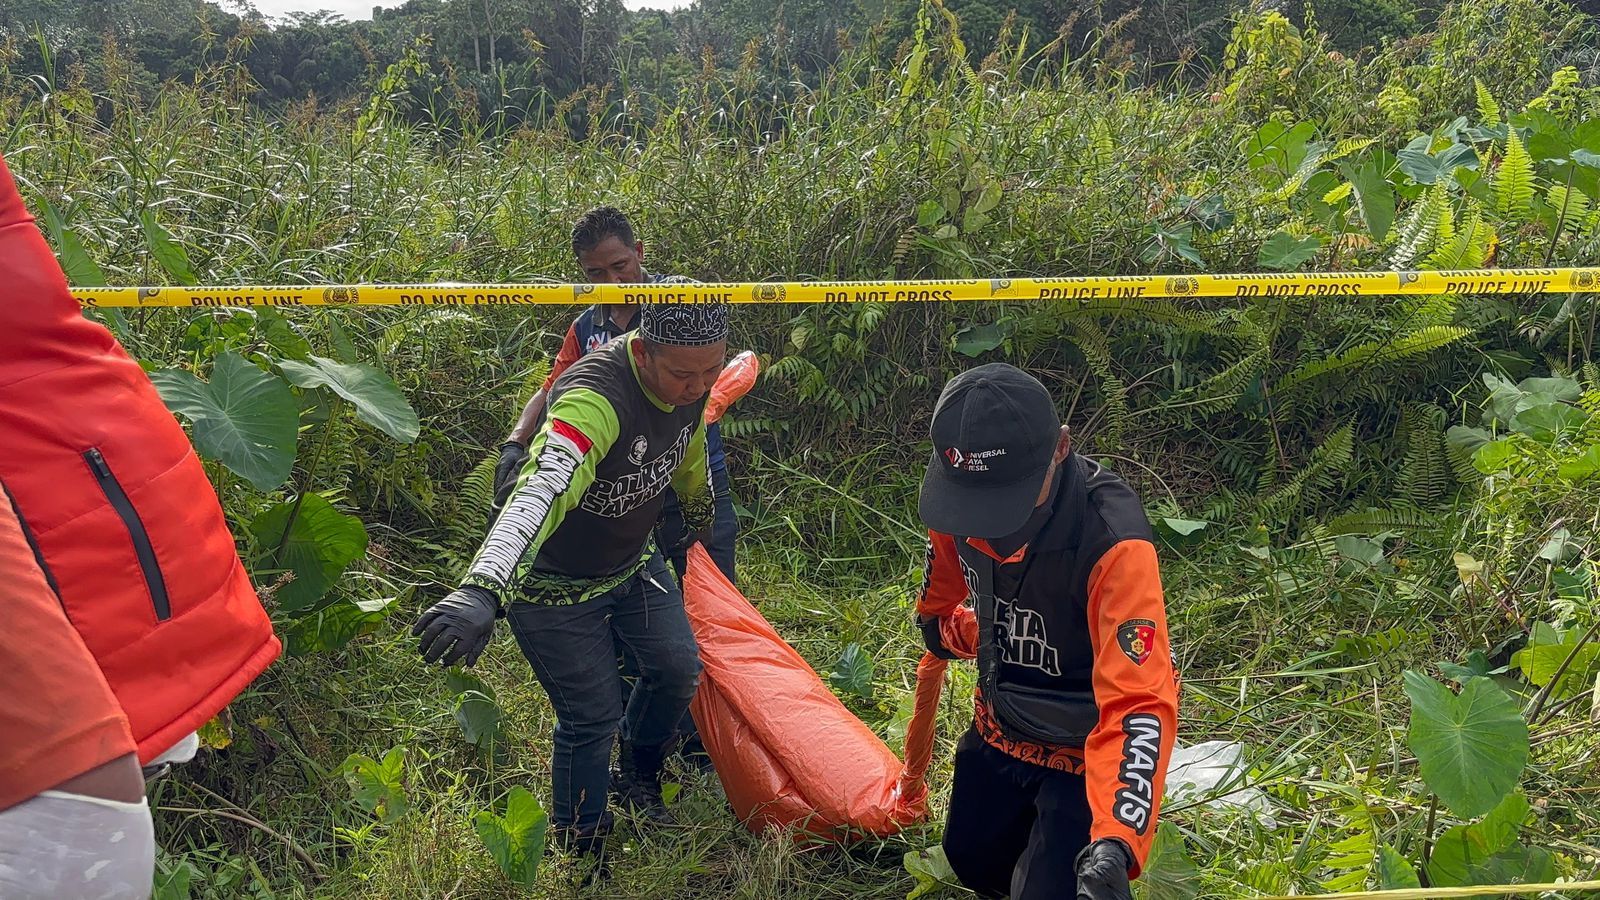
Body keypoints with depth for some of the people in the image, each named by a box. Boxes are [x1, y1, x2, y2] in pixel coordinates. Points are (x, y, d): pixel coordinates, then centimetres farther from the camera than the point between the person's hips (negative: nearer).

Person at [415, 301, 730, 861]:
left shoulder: (691, 380, -13)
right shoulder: (596, 396, -39)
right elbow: (541, 491, -54)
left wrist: (698, 517, 27)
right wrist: (482, 590, -67)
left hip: (633, 561, 7)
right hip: (556, 581, -7)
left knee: (678, 671, 8)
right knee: (593, 716, -1)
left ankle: (639, 779, 37)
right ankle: (582, 850, 24)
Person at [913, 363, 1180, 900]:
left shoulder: (1113, 542, -35)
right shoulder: (958, 500, -17)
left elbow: (1139, 702, -41)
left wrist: (1114, 843, -50)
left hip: (1083, 749, -6)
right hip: (998, 729, 6)